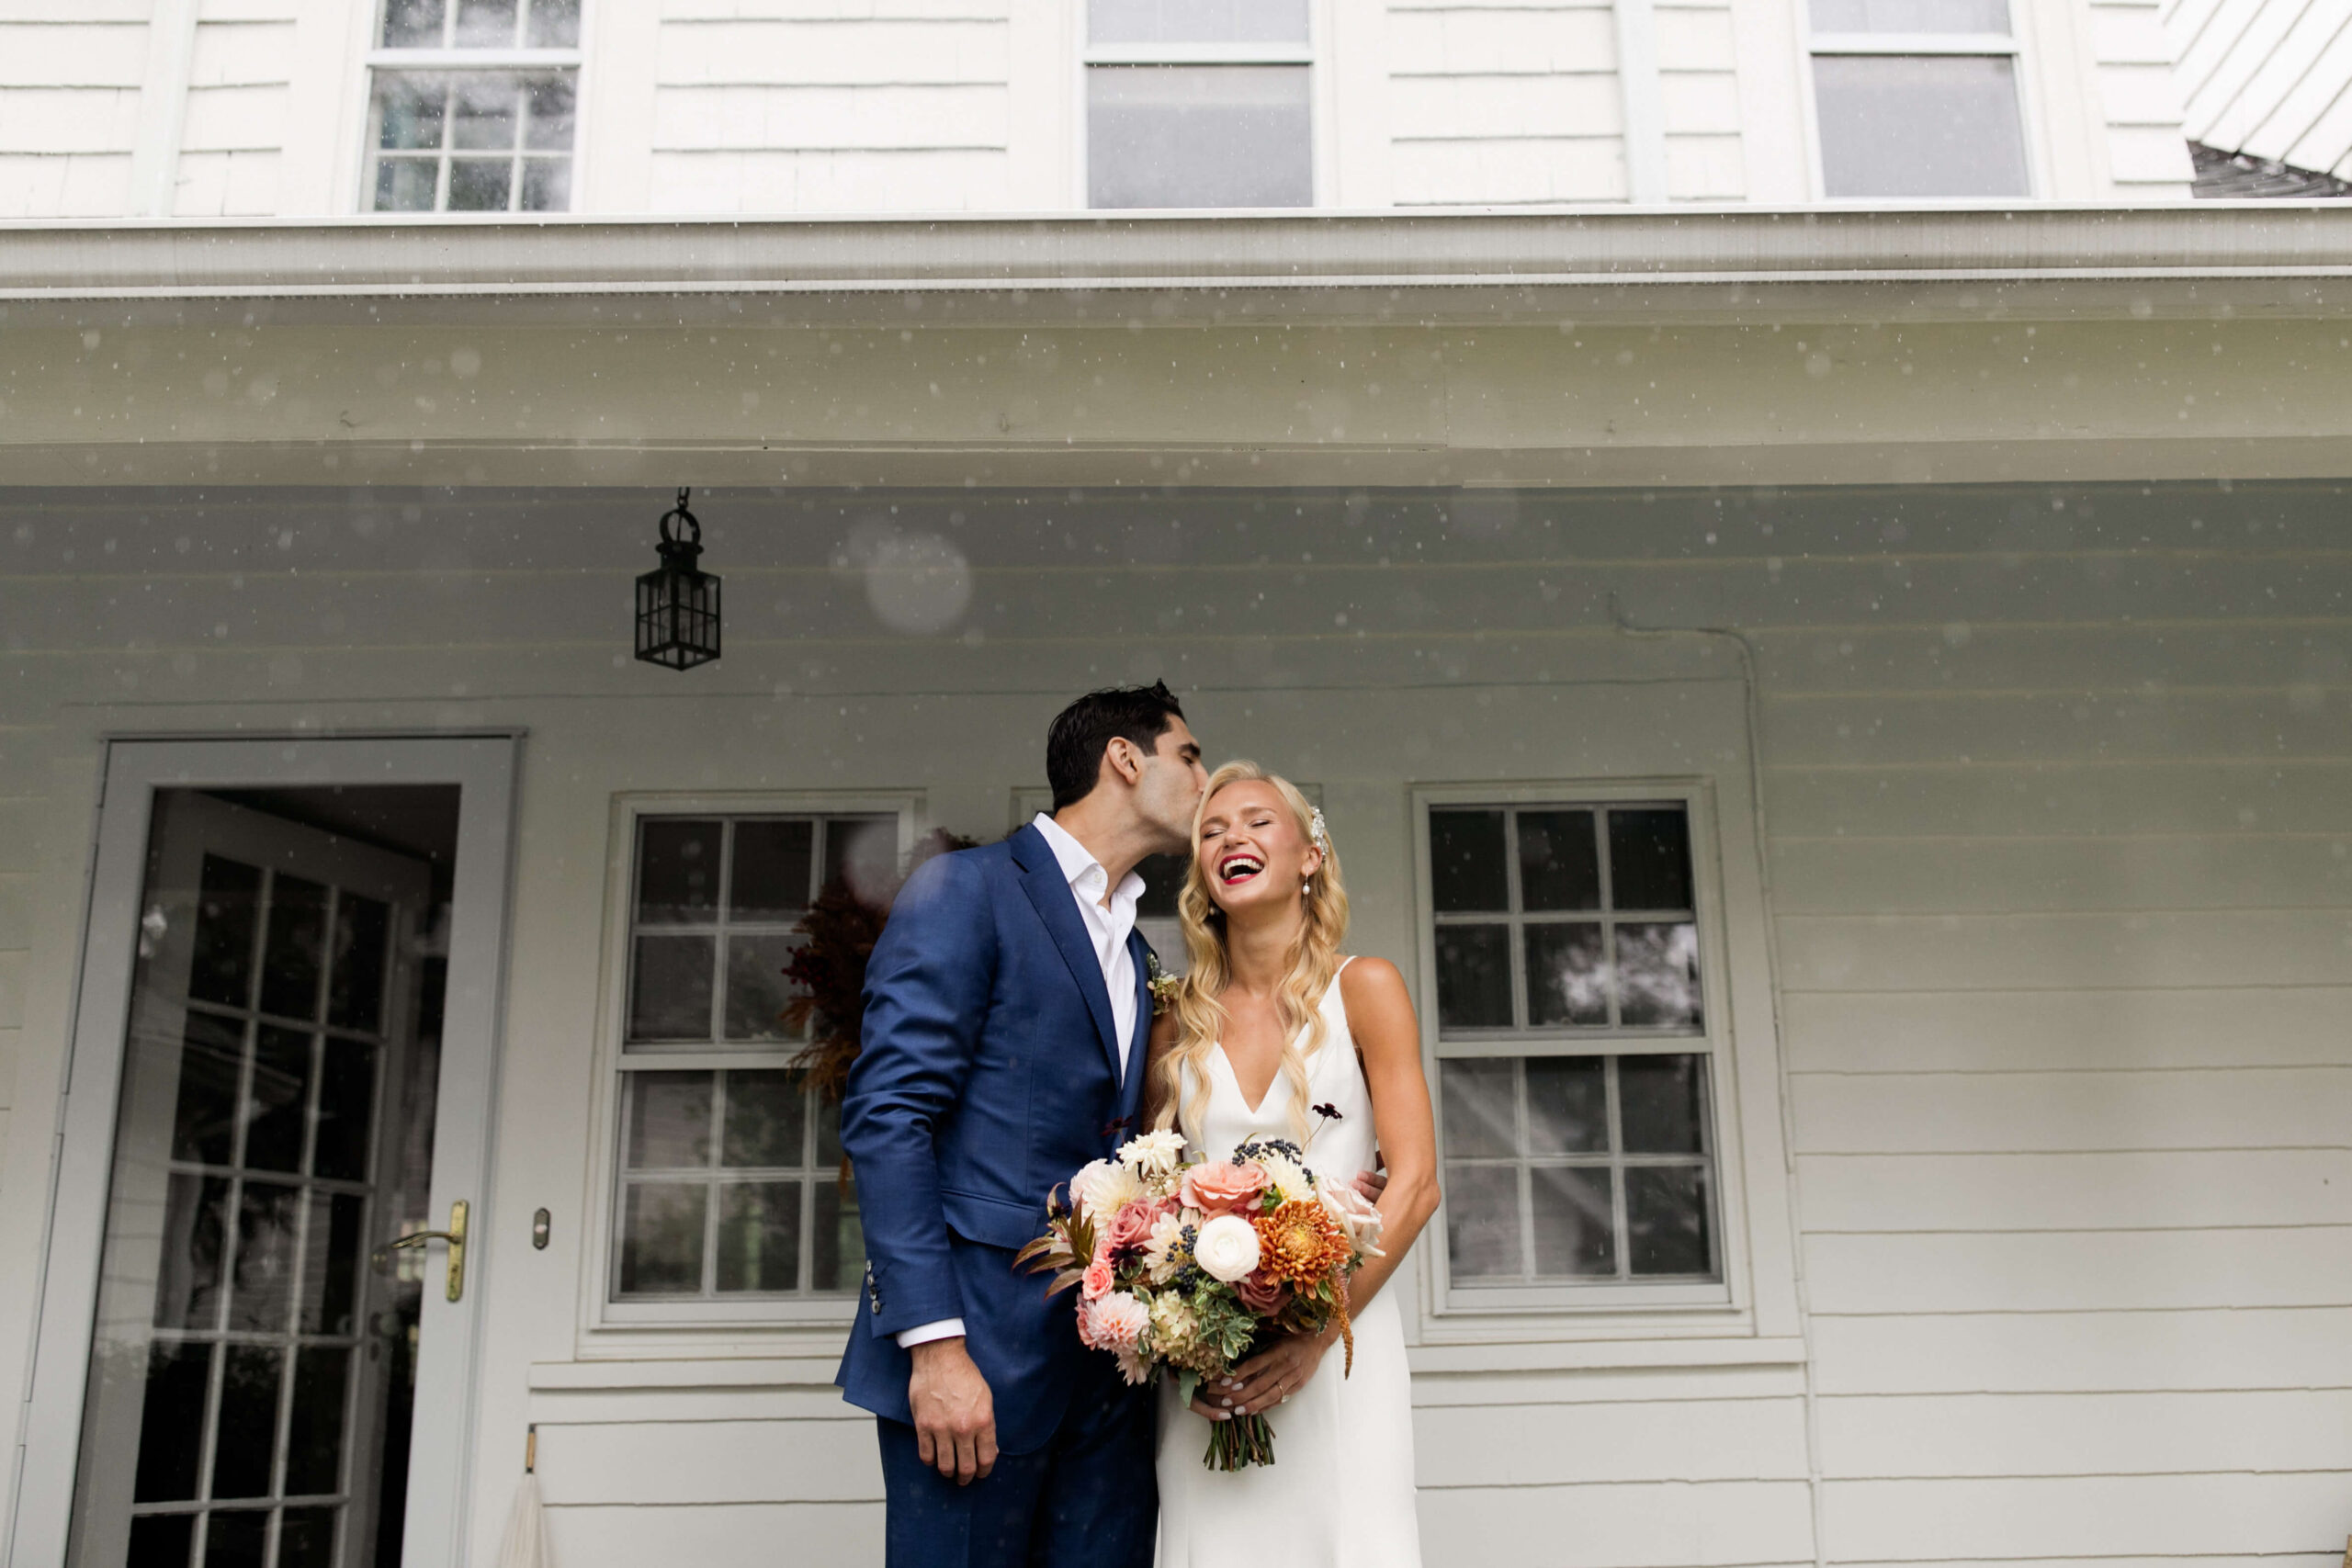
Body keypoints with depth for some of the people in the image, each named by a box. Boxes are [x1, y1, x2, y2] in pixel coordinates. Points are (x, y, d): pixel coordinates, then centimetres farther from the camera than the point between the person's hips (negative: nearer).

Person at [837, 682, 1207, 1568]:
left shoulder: (1136, 955, 21)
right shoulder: (967, 890, -3)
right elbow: (885, 1115, -12)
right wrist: (934, 1343, -19)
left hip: (1109, 1361, 7)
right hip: (982, 1339, -7)